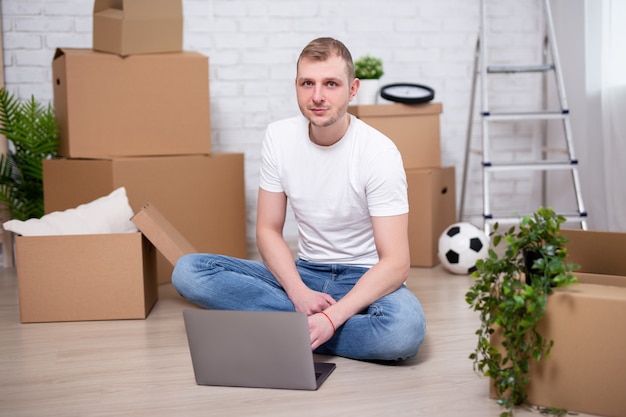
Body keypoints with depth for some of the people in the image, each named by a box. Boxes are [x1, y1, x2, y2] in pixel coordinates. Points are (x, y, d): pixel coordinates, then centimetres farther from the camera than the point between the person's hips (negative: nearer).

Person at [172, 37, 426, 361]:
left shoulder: (379, 152, -17)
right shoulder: (279, 137, -5)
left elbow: (396, 262, -21)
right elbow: (268, 230, -1)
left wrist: (332, 317, -33)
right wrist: (299, 293, -18)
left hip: (364, 276, -3)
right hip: (304, 271, 4)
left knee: (406, 328, -38)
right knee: (188, 270, -16)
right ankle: (310, 324, -18)